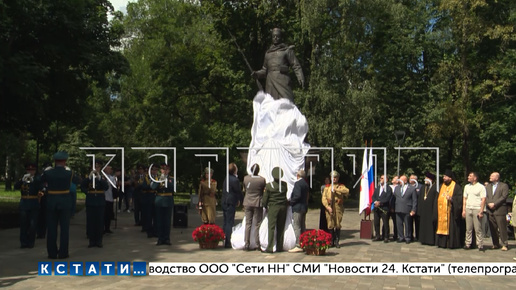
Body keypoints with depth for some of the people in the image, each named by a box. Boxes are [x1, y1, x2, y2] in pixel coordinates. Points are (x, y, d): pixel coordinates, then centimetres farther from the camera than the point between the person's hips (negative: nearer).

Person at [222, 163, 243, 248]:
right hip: (231, 203, -8)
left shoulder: (226, 179, 10)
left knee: (225, 222, 15)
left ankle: (225, 241, 21)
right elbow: (239, 192, -11)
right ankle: (228, 243, -2)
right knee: (230, 223, -4)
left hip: (224, 203, 8)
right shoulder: (235, 180, -16)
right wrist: (240, 201, 8)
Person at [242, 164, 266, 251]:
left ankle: (247, 244, 7)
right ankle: (257, 244, 9)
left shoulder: (246, 178, -6)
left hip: (247, 203, 2)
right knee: (257, 225, 6)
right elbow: (264, 191, -2)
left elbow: (244, 189, 7)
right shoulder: (262, 179, -13)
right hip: (258, 203, -2)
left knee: (248, 224, 8)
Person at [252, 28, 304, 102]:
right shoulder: (268, 53, 23)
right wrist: (257, 74, 8)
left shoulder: (287, 50, 10)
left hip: (282, 81, -4)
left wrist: (300, 77, -14)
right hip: (270, 82, 4)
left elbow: (296, 65, 2)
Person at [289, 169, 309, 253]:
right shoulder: (306, 184, 13)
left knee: (297, 227, -8)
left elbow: (297, 196, -22)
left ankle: (298, 246, -11)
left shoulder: (297, 183, -13)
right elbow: (307, 196, 14)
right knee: (303, 227, 13)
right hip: (304, 207, 9)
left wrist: (291, 202, -9)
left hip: (297, 208, -9)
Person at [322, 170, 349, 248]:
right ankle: (332, 242, 9)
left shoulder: (341, 186, 10)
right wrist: (327, 207, -10)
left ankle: (337, 241, 8)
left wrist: (336, 189, -18)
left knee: (338, 225, -1)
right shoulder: (327, 187, 14)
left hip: (338, 208, -1)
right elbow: (324, 198, 5)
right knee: (330, 225, 0)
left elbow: (347, 191, -13)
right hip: (329, 208, 1)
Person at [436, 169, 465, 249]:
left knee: (451, 227, -6)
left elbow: (459, 199, -9)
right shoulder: (442, 186, 16)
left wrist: (451, 199, -25)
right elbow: (439, 198, 22)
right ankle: (442, 243, 8)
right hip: (442, 211, 6)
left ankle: (452, 243, 0)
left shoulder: (456, 187, -4)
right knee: (442, 226, 4)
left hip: (451, 211, -6)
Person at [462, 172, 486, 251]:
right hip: (468, 209, 5)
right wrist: (463, 210, 8)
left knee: (478, 229, -4)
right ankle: (468, 244, 8)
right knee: (468, 228, 4)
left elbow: (483, 200, -5)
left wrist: (481, 211, -12)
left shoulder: (481, 187, -1)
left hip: (477, 209, -5)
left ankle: (480, 245, 1)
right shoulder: (467, 186, 16)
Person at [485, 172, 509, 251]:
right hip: (490, 210, 5)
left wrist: (494, 204, -15)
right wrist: (489, 204, -7)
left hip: (499, 210, -5)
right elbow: (485, 197, 12)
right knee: (493, 228, 6)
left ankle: (505, 244, -1)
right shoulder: (488, 186, 19)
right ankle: (495, 244, 14)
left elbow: (504, 196, -9)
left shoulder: (504, 185, 2)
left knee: (502, 228, -6)